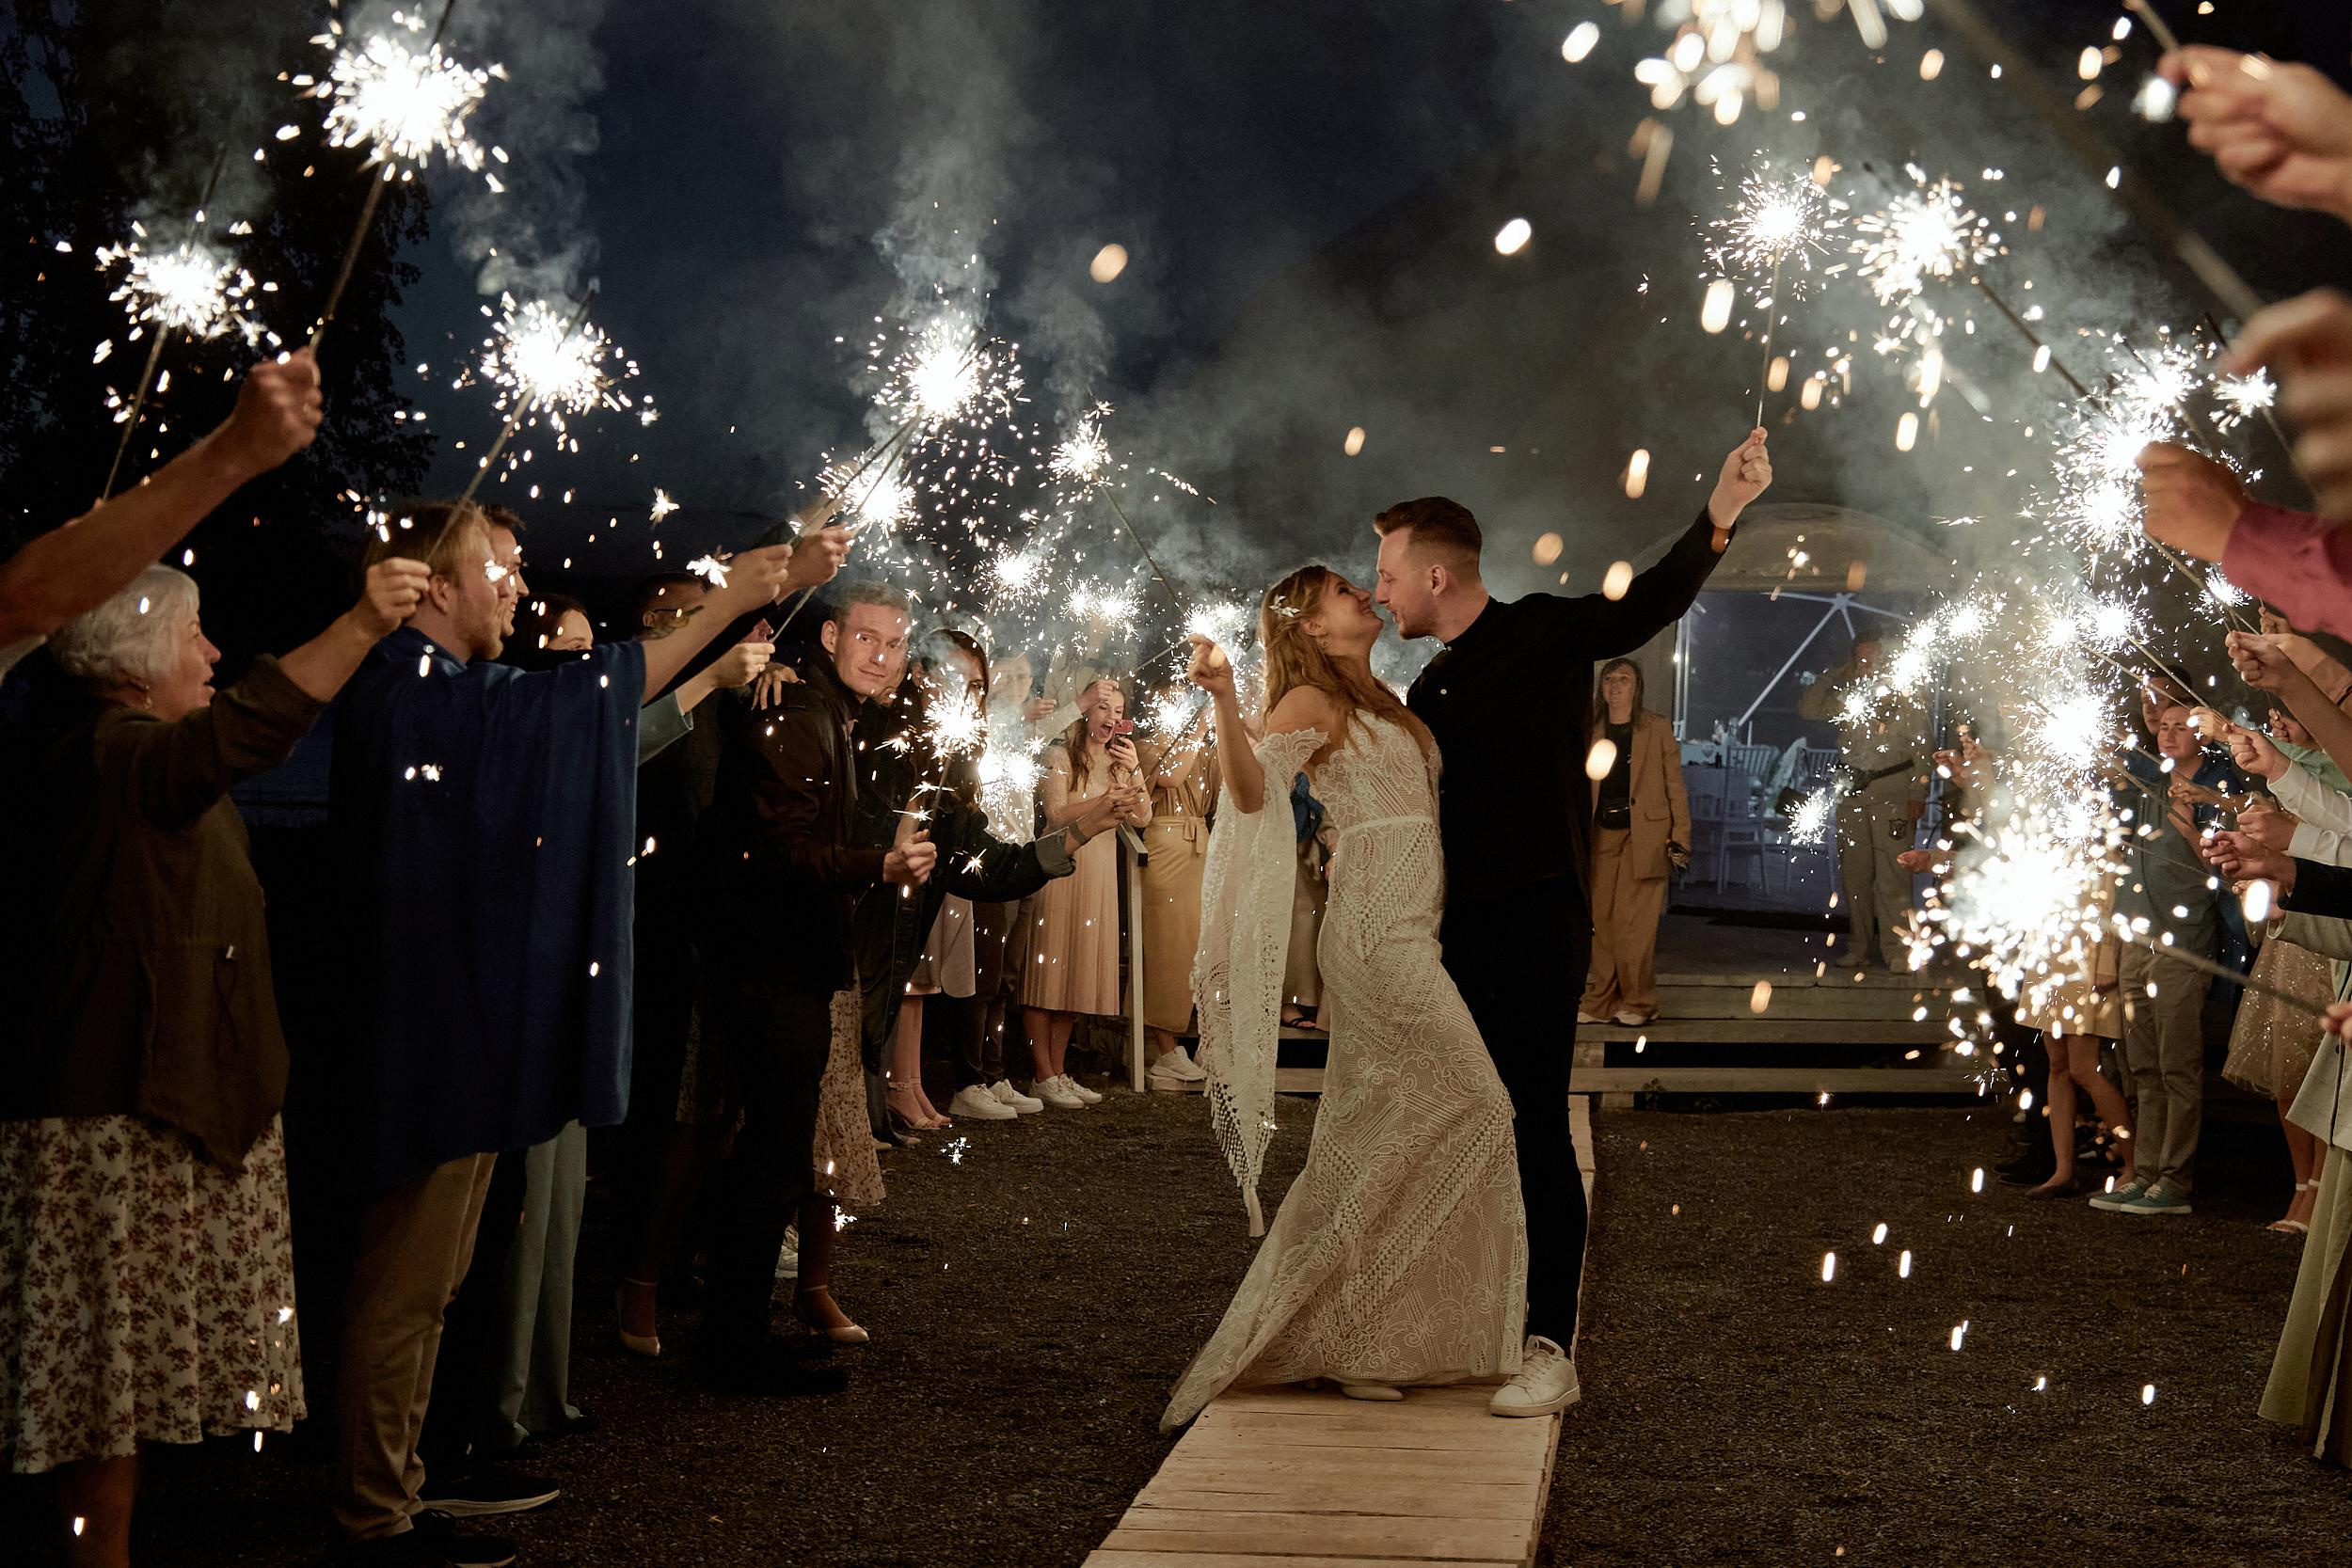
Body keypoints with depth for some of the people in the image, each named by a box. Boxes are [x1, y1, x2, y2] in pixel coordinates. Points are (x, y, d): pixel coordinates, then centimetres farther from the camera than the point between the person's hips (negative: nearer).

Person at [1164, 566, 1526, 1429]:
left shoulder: (1382, 703, 21)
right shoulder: (1312, 701, -5)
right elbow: (1252, 789, -23)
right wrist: (1222, 700, -36)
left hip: (1411, 931, 8)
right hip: (1375, 930, -8)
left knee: (1377, 1132, 9)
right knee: (1472, 1106, -10)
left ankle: (1347, 1336, 15)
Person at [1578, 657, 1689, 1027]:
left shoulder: (1658, 730, 3)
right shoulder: (1591, 732, 11)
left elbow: (1675, 787, 2)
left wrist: (1680, 839, -4)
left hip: (1644, 835, -3)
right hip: (1602, 836, 3)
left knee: (1635, 923, -7)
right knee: (1601, 920, 3)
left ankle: (1638, 1003, 4)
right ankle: (1601, 1000, 11)